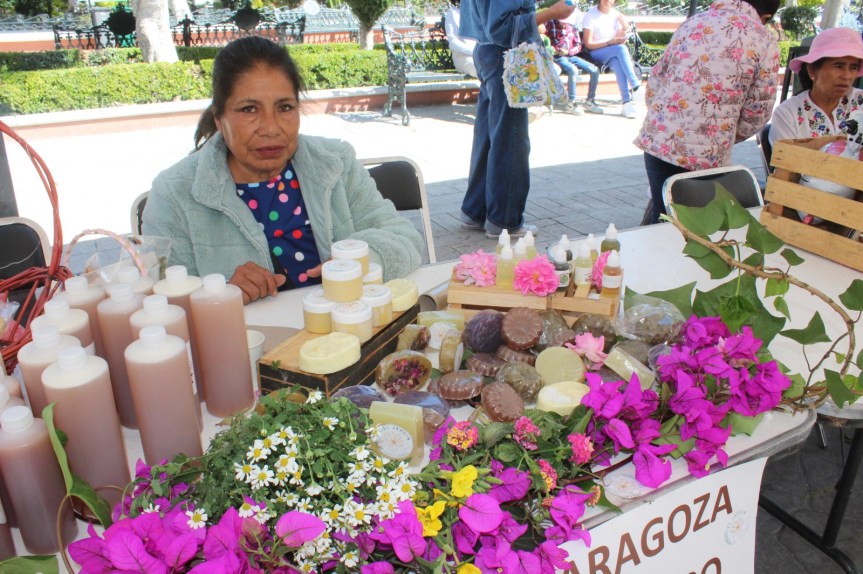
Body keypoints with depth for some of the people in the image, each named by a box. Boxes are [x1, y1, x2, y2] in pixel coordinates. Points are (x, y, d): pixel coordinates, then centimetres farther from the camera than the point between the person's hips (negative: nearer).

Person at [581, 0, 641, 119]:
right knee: (620, 49, -31)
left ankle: (627, 103, -40)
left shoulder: (616, 15, 8)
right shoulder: (591, 15, -7)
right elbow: (588, 44, -13)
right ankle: (635, 84, -30)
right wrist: (609, 43, -23)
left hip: (614, 54, 3)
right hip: (595, 54, -3)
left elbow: (621, 40, 9)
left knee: (618, 63, -32)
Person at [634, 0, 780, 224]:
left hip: (656, 141, 4)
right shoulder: (765, 41, -1)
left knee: (661, 221, 17)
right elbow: (757, 113, 1)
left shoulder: (694, 22, 12)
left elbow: (654, 82, 15)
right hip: (706, 156, -4)